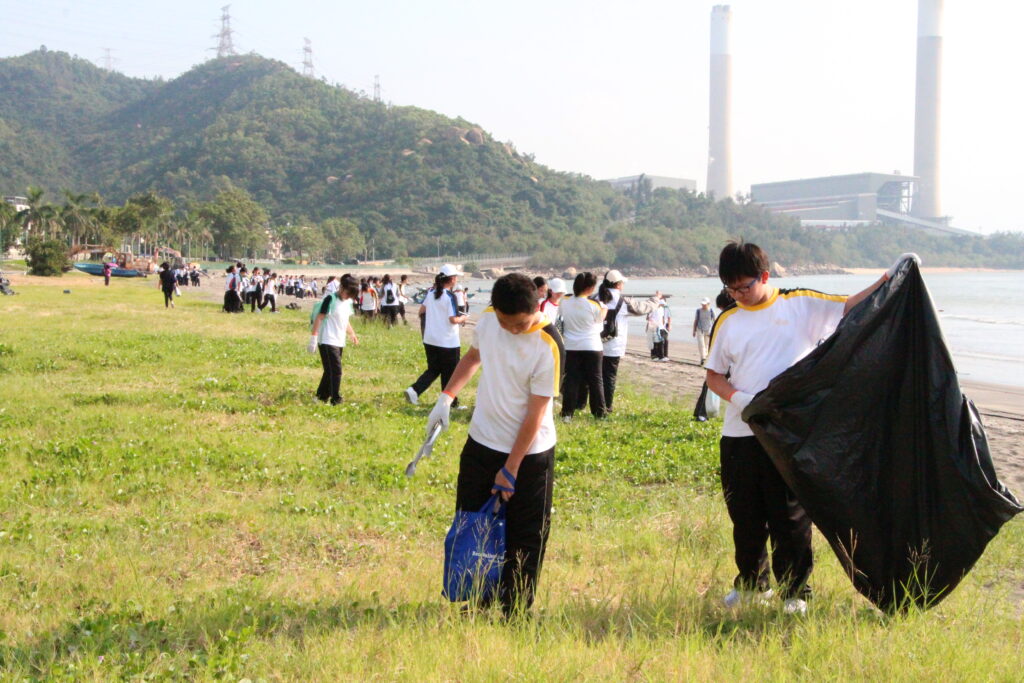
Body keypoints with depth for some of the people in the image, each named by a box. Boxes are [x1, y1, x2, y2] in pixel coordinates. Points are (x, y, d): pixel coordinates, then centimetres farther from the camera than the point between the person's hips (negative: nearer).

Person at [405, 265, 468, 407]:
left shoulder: (431, 292, 4)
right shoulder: (450, 296, -16)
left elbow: (421, 311, 12)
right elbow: (453, 319, -19)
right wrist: (463, 318, 0)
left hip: (430, 340, 6)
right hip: (448, 342, -6)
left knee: (433, 369, 18)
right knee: (449, 374, 8)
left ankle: (414, 390, 0)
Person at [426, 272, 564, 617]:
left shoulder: (547, 347, -23)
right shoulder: (487, 320, -6)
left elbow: (535, 412, -20)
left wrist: (511, 469, -18)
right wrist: (446, 396, 6)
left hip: (529, 453, -6)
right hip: (481, 443, 6)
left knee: (525, 540, 3)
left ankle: (513, 613, 14)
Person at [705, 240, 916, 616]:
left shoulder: (801, 305, 1)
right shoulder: (728, 321, 7)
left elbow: (850, 307, 4)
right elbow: (714, 374, 10)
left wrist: (888, 279, -6)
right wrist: (735, 396, -9)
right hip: (739, 434, 3)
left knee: (790, 516, 1)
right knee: (745, 516, 11)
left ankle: (795, 591, 13)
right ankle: (751, 583, 29)